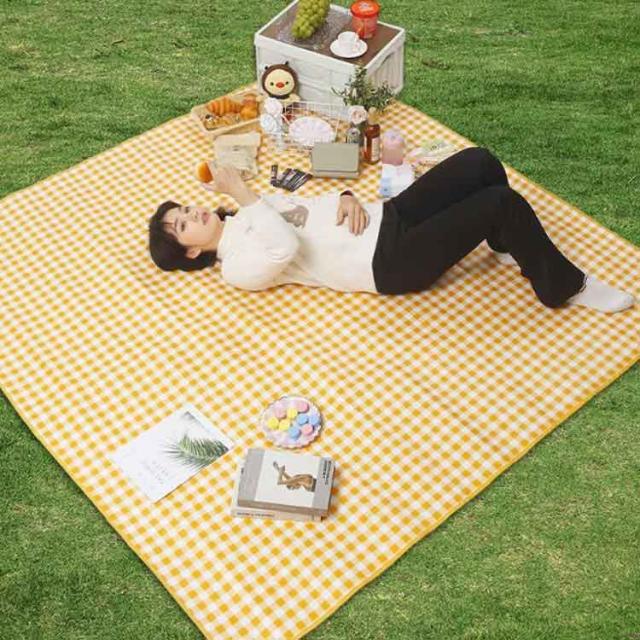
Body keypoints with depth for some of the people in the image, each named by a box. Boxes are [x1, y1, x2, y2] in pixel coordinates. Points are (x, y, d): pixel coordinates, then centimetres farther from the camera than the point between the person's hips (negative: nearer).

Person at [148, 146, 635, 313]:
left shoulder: (242, 215, 17)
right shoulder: (238, 267, -8)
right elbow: (286, 248, -29)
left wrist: (346, 199, -5)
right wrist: (238, 190, -21)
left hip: (386, 217, 8)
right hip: (389, 263, -8)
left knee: (480, 162, -7)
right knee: (505, 202, -21)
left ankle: (510, 247, 15)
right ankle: (565, 287, -1)